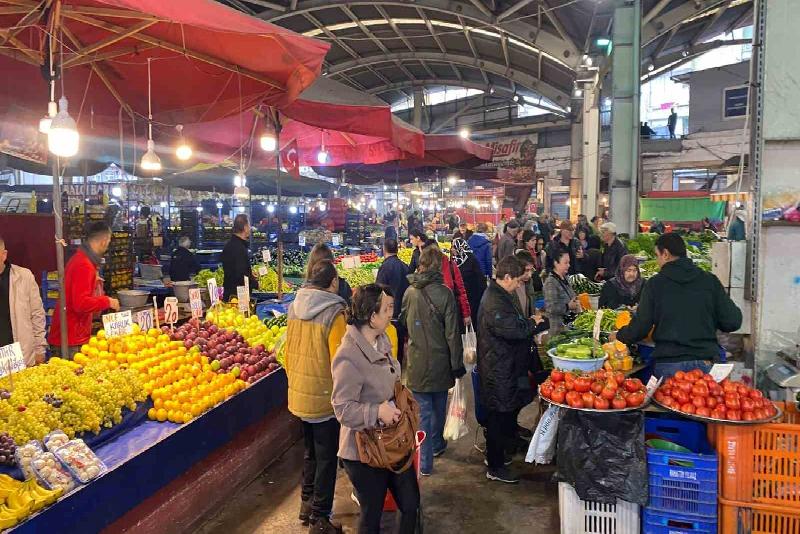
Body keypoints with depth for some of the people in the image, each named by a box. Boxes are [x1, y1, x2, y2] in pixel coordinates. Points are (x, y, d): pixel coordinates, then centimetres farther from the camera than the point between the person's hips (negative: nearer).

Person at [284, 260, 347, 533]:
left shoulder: (294, 308, -1)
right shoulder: (334, 313, -20)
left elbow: (289, 354, 8)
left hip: (299, 396, 7)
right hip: (325, 399, -6)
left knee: (310, 451, 24)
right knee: (326, 457, 9)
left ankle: (306, 504, 38)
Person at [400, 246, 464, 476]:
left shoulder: (410, 292, -6)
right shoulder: (444, 293, -15)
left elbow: (403, 322, 10)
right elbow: (452, 333, -12)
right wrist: (457, 364, -4)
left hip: (416, 361, 1)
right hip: (440, 361, -1)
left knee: (423, 411, 7)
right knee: (439, 406, 21)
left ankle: (425, 463, 8)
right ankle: (436, 444, 41)